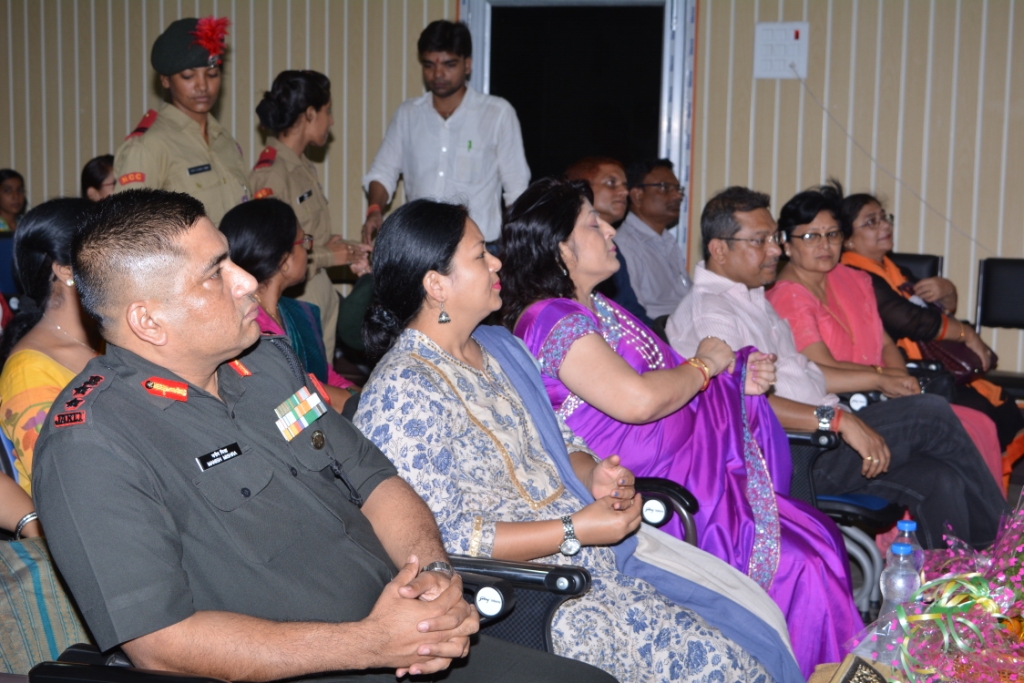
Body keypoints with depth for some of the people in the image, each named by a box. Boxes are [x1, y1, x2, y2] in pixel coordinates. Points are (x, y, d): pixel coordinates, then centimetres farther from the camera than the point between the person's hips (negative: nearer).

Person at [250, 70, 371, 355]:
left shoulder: (304, 167, 11)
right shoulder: (270, 174, -16)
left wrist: (343, 248, 1)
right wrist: (328, 256, -12)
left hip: (320, 297, 9)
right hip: (294, 302, -9)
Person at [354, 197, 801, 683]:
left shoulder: (499, 348, 13)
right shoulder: (402, 391, -14)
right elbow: (444, 538, -18)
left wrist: (593, 475, -2)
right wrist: (575, 530, -19)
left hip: (600, 548, 8)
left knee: (754, 607, -2)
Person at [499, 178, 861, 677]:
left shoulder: (595, 307, 16)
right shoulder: (552, 320, -16)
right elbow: (637, 399, -26)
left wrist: (737, 380, 3)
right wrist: (705, 364, -9)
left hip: (690, 468, 10)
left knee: (819, 538, 0)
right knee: (799, 562, -14)